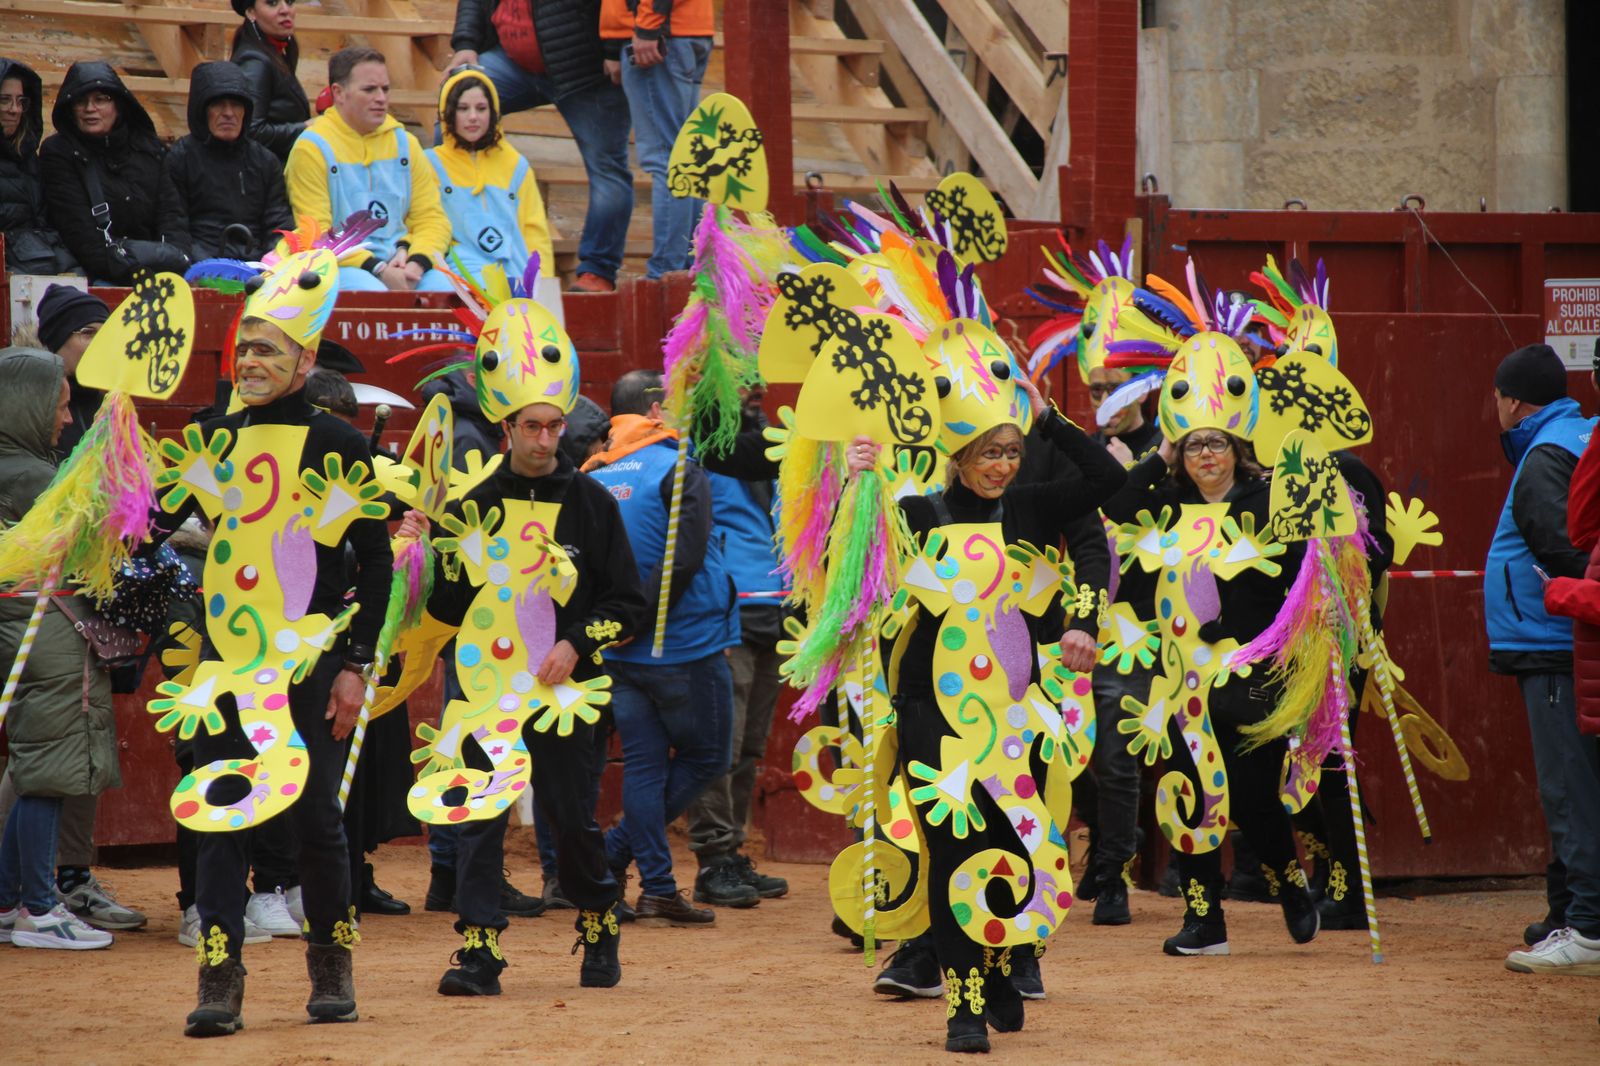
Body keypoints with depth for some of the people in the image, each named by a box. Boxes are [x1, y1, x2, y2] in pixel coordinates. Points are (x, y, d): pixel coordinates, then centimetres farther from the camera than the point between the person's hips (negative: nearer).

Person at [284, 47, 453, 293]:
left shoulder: (404, 143, 16)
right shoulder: (312, 148, -1)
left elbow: (432, 218, 12)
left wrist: (416, 262, -11)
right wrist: (378, 270, -19)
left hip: (402, 262, 4)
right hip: (342, 267, -4)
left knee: (444, 287, -26)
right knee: (373, 295, -36)